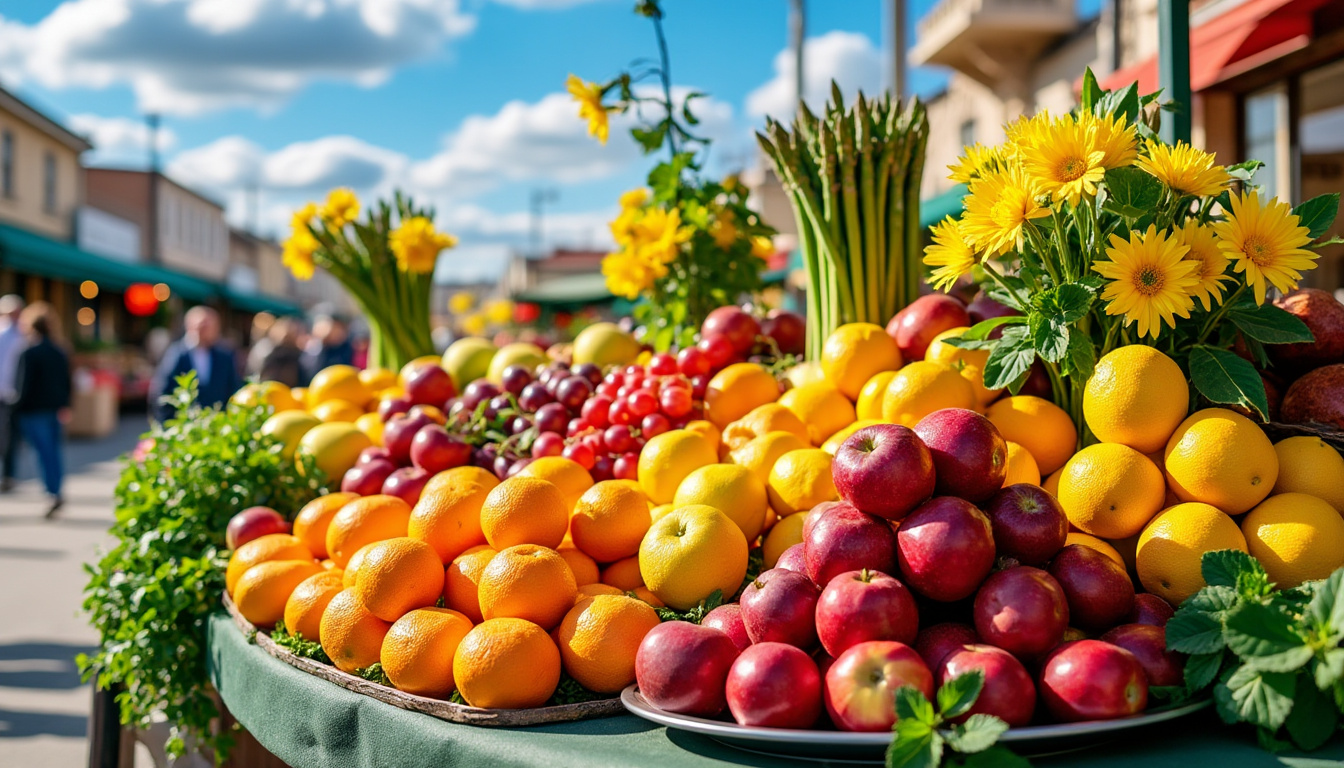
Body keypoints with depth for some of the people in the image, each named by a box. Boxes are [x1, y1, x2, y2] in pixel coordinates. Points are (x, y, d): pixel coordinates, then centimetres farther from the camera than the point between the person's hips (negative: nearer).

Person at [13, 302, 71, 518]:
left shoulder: (29, 354, -12)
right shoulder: (60, 353, 10)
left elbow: (24, 385, -13)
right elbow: (67, 383, 11)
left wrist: (18, 407, -5)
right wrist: (64, 406, 13)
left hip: (35, 411, -6)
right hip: (56, 410, 6)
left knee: (44, 452, -7)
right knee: (54, 450, 11)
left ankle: (53, 493, -16)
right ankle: (56, 491, 14)